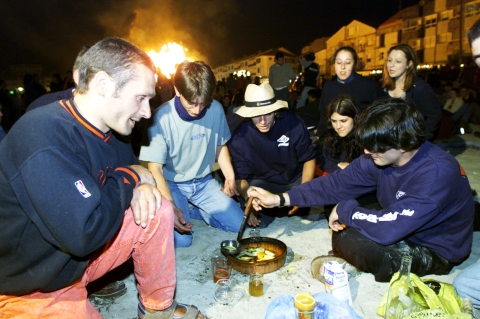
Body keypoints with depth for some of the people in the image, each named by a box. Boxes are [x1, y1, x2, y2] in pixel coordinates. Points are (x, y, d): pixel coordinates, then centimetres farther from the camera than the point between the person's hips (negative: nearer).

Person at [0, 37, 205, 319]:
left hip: (81, 254, 7)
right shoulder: (43, 135, -31)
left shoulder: (111, 129, -5)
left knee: (159, 210, -5)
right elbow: (84, 234, -35)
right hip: (31, 287, -7)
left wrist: (140, 188, -15)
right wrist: (130, 178, -20)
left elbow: (134, 168, 10)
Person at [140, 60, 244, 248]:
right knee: (181, 241, -21)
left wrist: (230, 178, -5)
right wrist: (171, 206, -29)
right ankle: (183, 211, 11)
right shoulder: (161, 118, -21)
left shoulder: (216, 109, -12)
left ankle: (193, 211, 14)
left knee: (239, 225, -7)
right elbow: (155, 169, -17)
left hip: (204, 183, 4)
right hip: (173, 185, -3)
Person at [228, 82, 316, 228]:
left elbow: (309, 159, -7)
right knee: (259, 221, -29)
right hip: (262, 183, -1)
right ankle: (270, 209, 6)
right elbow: (240, 177, -13)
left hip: (295, 180, 2)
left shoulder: (293, 123, -21)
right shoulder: (239, 137, -20)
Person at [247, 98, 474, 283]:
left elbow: (388, 229, -40)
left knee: (348, 240, -24)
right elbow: (337, 183, -10)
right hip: (401, 226, 7)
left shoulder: (437, 173, -34)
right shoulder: (379, 156, -14)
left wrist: (344, 210, -23)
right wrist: (280, 199, -15)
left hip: (436, 251, -6)